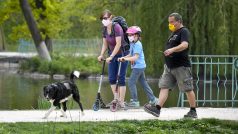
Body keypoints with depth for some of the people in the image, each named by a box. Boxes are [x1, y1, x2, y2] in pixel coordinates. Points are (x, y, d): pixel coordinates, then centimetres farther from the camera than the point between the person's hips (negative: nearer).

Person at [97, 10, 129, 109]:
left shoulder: (116, 27, -21)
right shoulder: (105, 29, 1)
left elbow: (118, 44, -25)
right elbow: (105, 44, 8)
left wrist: (111, 57, -26)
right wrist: (101, 55, -6)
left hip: (122, 54, -7)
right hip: (112, 55, 7)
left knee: (121, 78, -6)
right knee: (111, 78, 3)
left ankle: (121, 101, -1)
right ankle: (116, 98, 13)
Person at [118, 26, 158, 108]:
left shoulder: (137, 44, -15)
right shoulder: (132, 44, 13)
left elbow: (135, 57, -24)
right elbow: (131, 55, 16)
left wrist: (126, 58, -30)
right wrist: (123, 58, 1)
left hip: (138, 66, -10)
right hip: (140, 66, 10)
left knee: (131, 82, -8)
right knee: (144, 83, 14)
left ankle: (135, 101, -6)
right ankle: (152, 99, 19)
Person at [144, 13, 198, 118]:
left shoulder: (184, 31, -8)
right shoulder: (174, 33, 20)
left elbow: (185, 45, -26)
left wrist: (172, 50, -41)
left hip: (181, 66, -9)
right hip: (169, 66, 9)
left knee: (188, 89, -1)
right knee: (164, 86, -4)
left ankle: (193, 111, 9)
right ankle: (157, 109, -14)